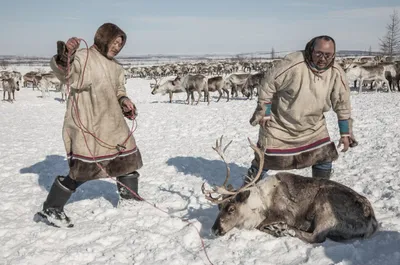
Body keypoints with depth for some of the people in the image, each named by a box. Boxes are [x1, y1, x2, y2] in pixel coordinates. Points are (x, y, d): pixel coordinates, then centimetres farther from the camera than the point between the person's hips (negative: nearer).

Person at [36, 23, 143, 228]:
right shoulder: (83, 57, -11)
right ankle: (50, 210, 4)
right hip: (86, 124, -9)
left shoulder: (115, 66, 15)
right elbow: (64, 72, -27)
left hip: (112, 123, 9)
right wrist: (64, 55, -48)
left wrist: (124, 101, 0)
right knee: (83, 168, -11)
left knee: (128, 155, 17)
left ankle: (129, 198, 39)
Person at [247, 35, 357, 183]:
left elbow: (343, 105, -3)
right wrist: (263, 112, -13)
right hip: (280, 124, -4)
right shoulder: (293, 63, -27)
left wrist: (345, 134, -1)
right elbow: (268, 84, -17)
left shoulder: (336, 73, -12)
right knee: (263, 160, 4)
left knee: (325, 159, 3)